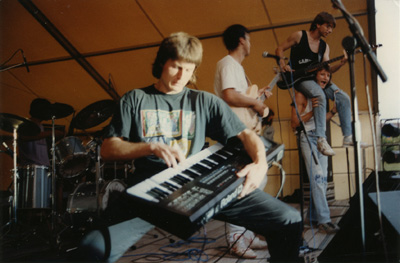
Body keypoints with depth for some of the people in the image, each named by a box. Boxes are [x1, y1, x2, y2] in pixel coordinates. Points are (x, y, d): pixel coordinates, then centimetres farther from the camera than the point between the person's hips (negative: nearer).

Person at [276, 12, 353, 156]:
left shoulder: (324, 46, 13)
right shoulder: (299, 36, -3)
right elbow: (279, 49, 2)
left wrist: (341, 63, -11)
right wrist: (283, 65, -15)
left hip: (316, 78, 7)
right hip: (300, 78, -7)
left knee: (344, 98, -11)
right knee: (320, 96, -36)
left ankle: (348, 136, -6)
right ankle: (321, 140, -38)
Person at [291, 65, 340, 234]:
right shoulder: (301, 95, -6)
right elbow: (295, 122, -9)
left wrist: (333, 111, 5)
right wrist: (312, 112, -21)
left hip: (321, 138, 7)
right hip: (307, 138, -7)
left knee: (322, 179, 3)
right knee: (317, 177, -16)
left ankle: (312, 217, 12)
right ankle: (323, 220, -15)